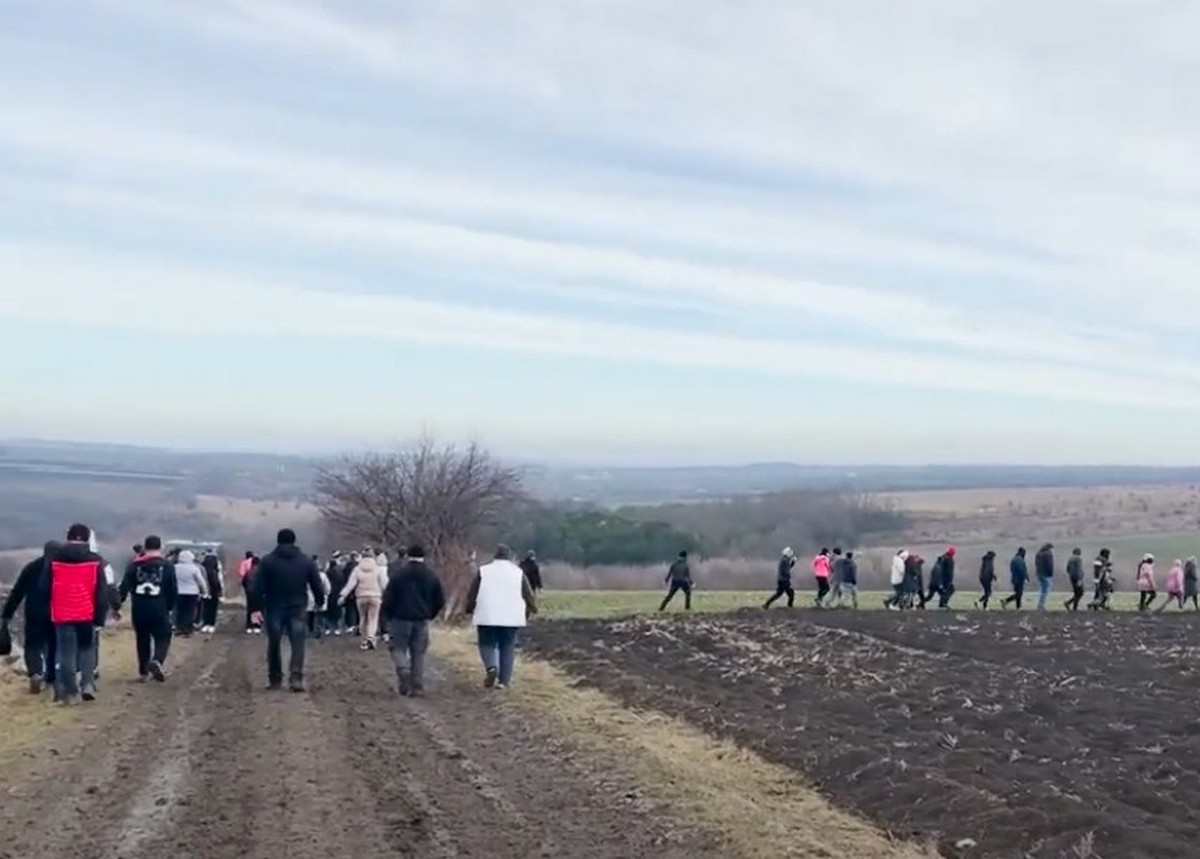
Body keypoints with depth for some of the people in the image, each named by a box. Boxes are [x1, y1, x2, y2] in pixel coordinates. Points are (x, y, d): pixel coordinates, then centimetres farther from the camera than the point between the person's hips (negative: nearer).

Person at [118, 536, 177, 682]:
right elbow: (173, 590, 2)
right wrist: (170, 607, 14)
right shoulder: (167, 566, 2)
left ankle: (143, 671, 17)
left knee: (142, 639, 15)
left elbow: (125, 586, -2)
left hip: (139, 608, 2)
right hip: (159, 609, -2)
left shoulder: (134, 564, 6)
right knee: (162, 638, 5)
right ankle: (157, 661, -23)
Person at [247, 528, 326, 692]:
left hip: (274, 608, 0)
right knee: (298, 644, 1)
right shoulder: (306, 561, 4)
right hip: (298, 608, 0)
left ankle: (275, 680, 17)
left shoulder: (267, 561, -1)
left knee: (274, 645, 12)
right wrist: (320, 601, 17)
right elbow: (316, 585, 5)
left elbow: (257, 587, -7)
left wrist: (256, 607, -4)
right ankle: (296, 678, -15)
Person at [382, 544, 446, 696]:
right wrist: (430, 615, 18)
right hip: (422, 620, 3)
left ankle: (403, 668, -21)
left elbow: (387, 598, -6)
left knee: (398, 647, 9)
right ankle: (417, 688, 6)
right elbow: (440, 601, 6)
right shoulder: (432, 577, 4)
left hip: (401, 618, -3)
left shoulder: (398, 575, -5)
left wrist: (389, 616, 9)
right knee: (418, 652, 8)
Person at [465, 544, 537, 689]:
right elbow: (528, 596, 7)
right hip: (511, 618, 1)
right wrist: (531, 609, 22)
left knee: (487, 644, 9)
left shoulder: (483, 571, 4)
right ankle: (504, 680, 5)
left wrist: (470, 610, 17)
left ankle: (491, 667, -19)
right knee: (507, 647, 9)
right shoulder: (518, 572, 6)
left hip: (487, 617, -1)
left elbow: (472, 595, 4)